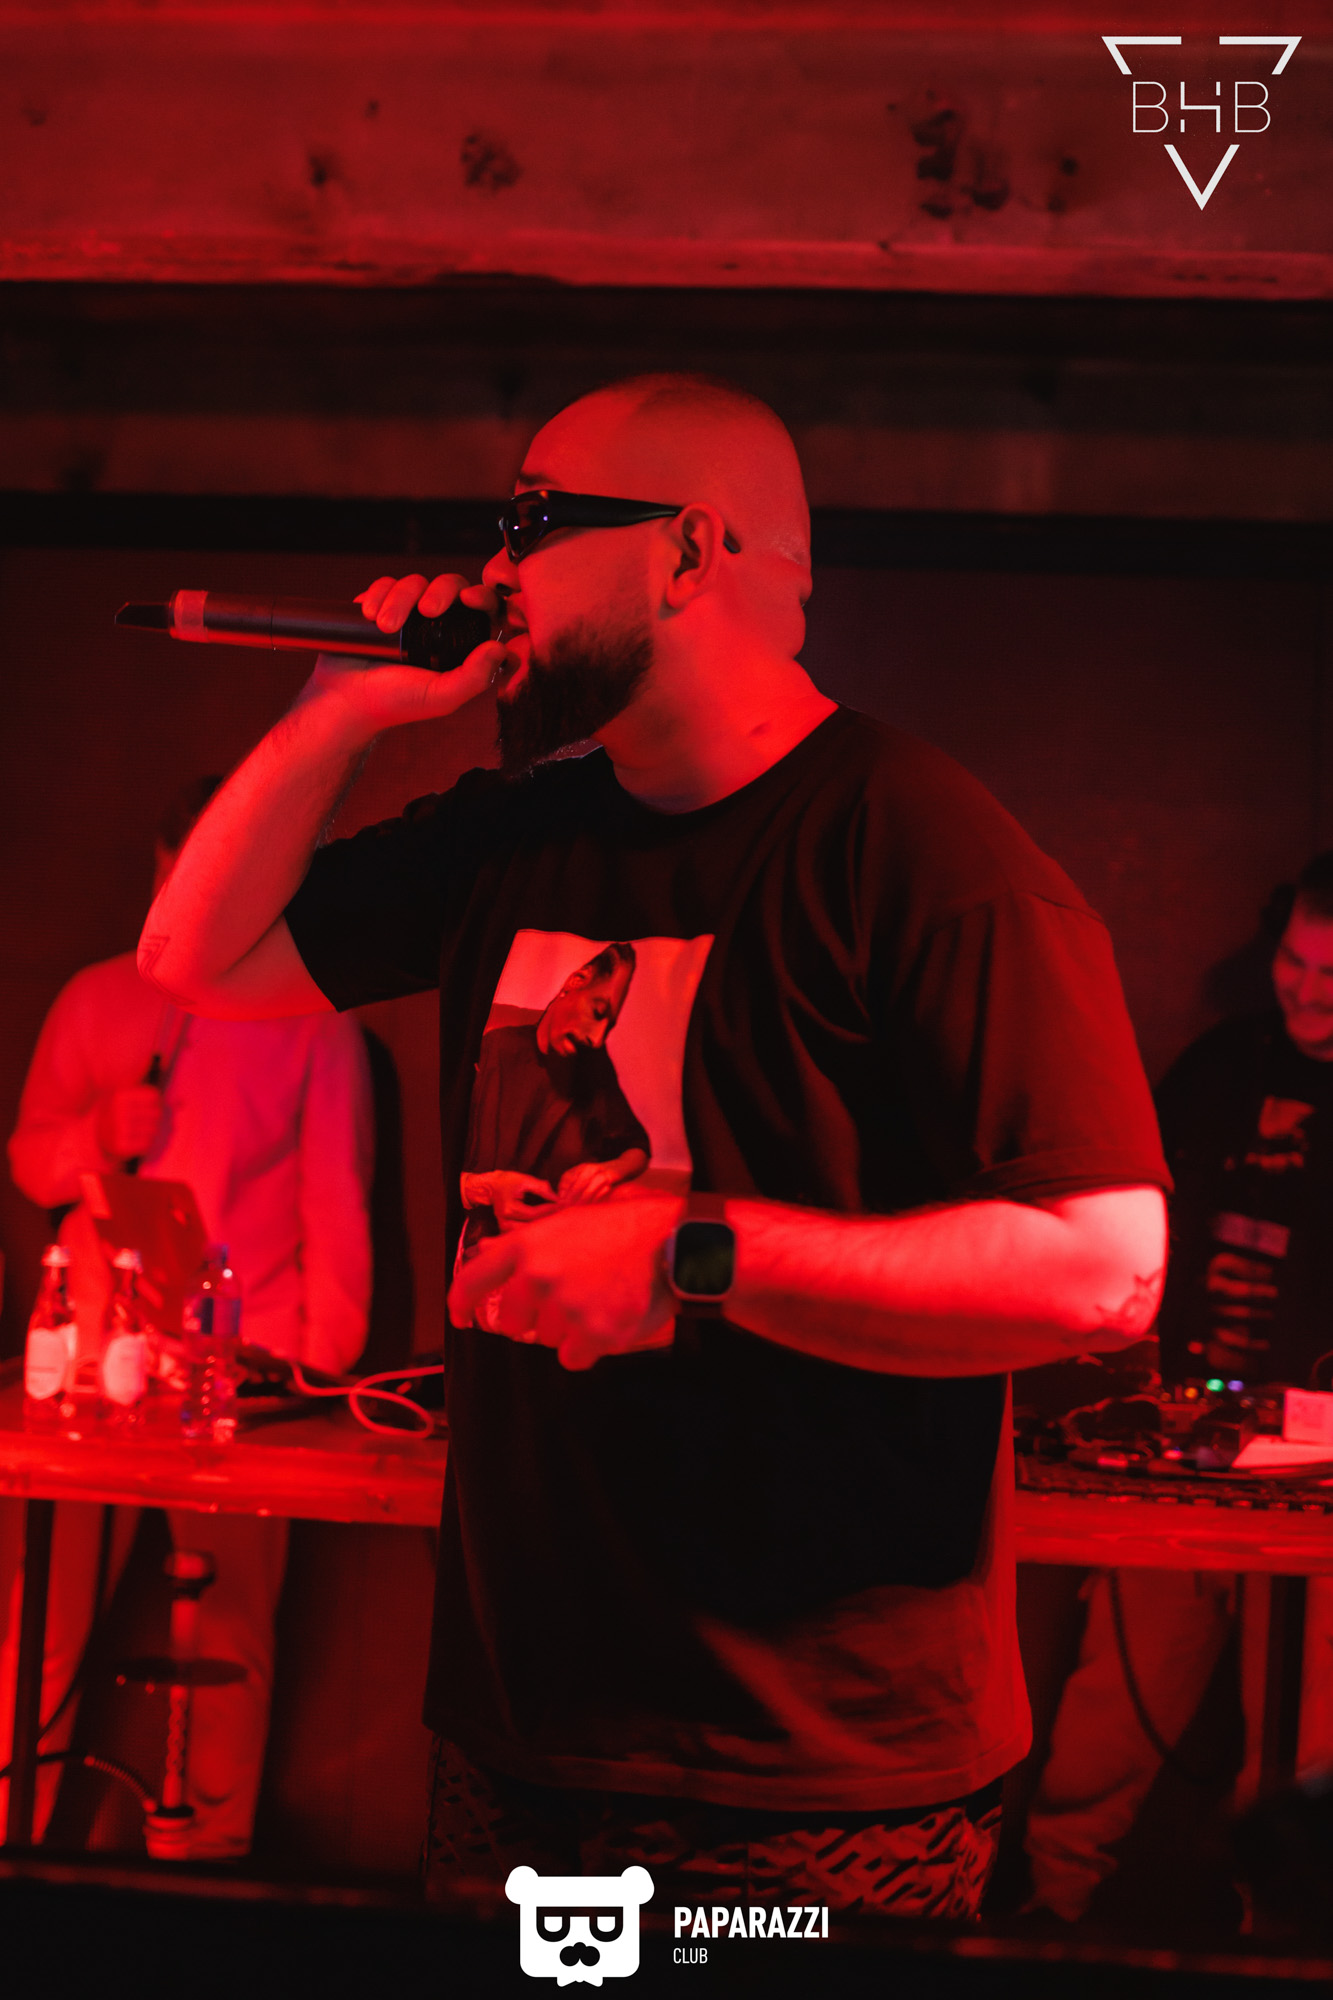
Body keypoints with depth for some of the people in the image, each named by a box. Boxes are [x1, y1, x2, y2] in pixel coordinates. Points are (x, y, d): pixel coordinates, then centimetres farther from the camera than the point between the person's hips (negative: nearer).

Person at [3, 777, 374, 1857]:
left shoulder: (314, 1020, 8)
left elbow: (336, 1208, 6)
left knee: (233, 1623, 1)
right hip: (89, 1357, 2)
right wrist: (96, 1134, -5)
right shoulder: (95, 999, 15)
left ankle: (214, 1851, 11)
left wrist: (323, 1372, 0)